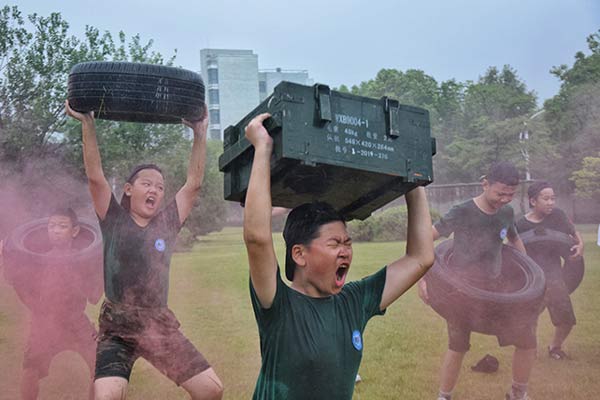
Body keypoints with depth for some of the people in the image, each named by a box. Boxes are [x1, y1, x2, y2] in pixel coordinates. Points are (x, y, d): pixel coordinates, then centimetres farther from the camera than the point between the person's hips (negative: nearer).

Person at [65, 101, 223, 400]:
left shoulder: (167, 224, 8)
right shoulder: (114, 220, 3)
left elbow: (194, 183, 4)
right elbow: (95, 176, -8)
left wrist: (199, 134, 0)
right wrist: (88, 123, -12)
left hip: (160, 325, 3)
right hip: (117, 326, -3)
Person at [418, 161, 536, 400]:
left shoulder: (507, 213, 0)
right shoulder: (462, 213, -16)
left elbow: (515, 240, 22)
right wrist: (422, 277, -17)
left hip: (494, 287, 5)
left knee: (527, 339, 2)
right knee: (458, 347, 1)